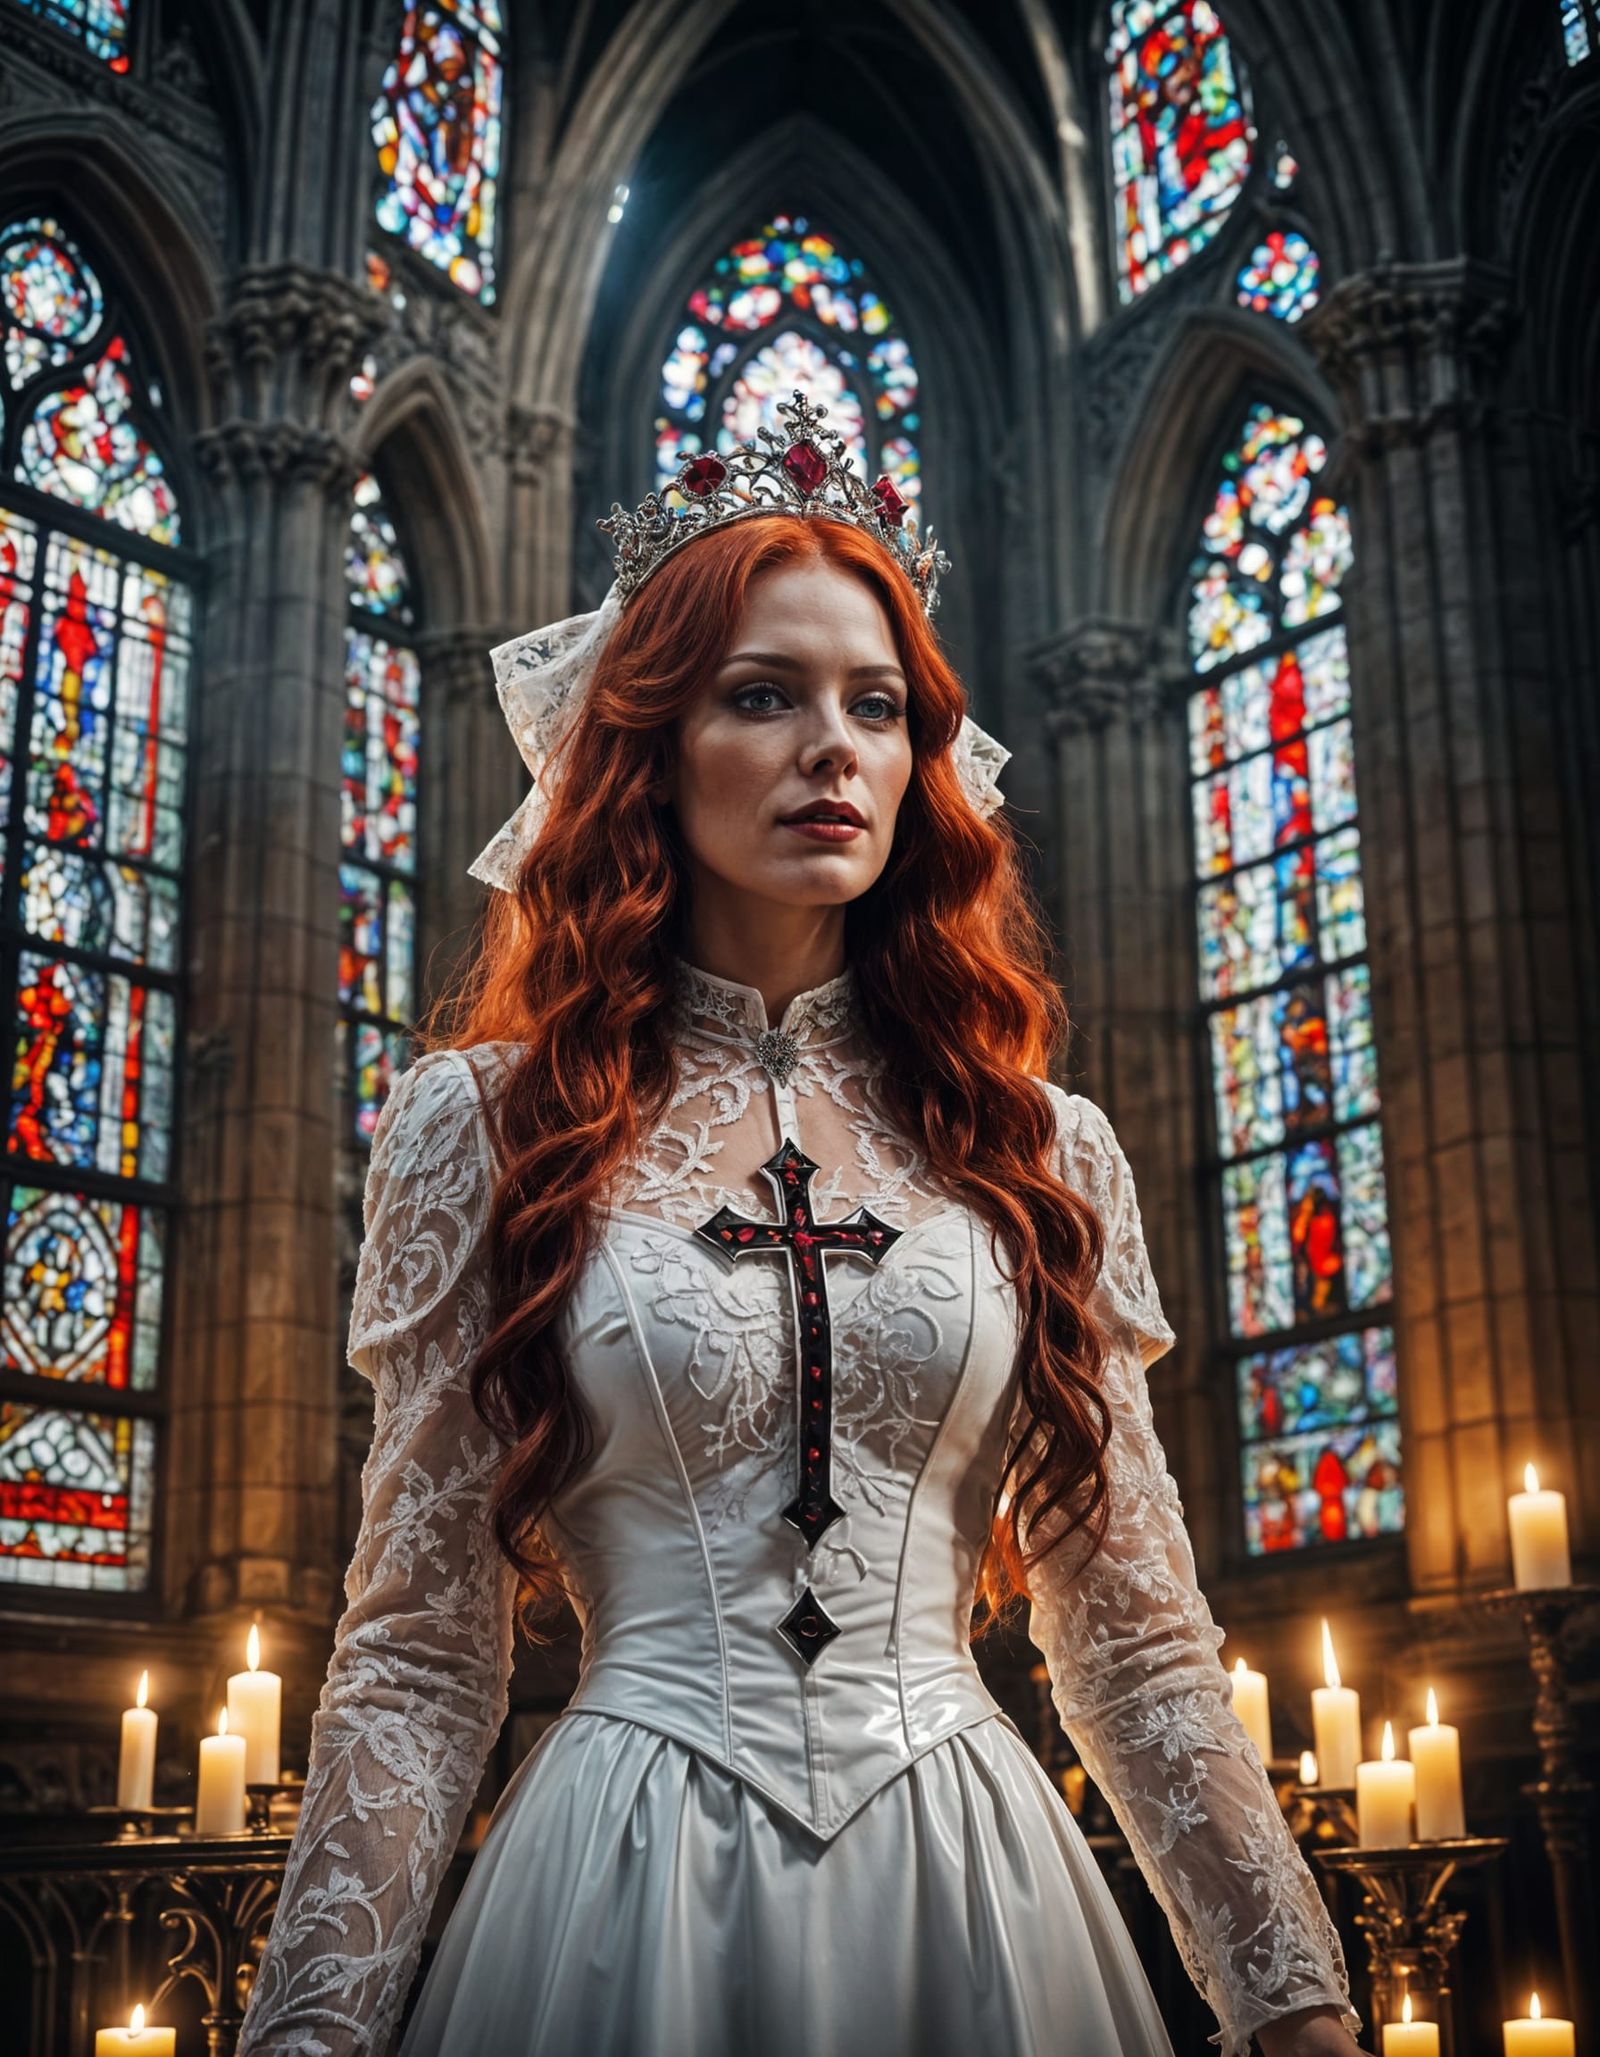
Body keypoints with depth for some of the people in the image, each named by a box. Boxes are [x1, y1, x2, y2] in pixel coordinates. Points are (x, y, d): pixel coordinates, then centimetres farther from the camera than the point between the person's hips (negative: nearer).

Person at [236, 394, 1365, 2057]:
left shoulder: (1042, 1151, 5)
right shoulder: (484, 1125, -1)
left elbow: (1137, 1640, 7)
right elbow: (417, 1651, -1)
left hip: (975, 1881, 3)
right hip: (627, 1882, -2)